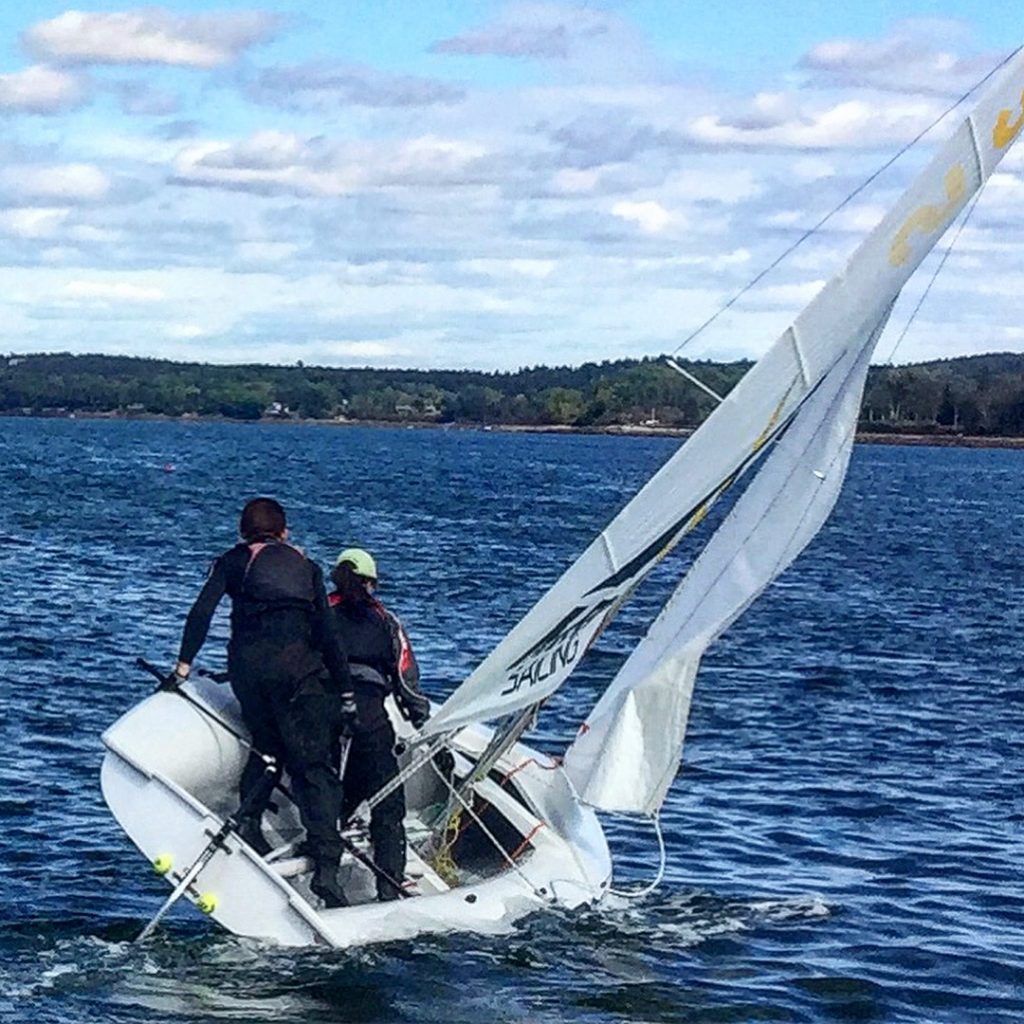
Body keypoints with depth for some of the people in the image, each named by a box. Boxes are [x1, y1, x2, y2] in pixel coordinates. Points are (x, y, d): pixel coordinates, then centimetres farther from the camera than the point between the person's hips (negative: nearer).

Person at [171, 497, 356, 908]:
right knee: (315, 765, -4)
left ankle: (249, 821, 6)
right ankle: (325, 865, -17)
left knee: (265, 745, 25)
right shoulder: (306, 566, 23)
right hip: (299, 665, 0)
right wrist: (346, 691, 14)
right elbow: (328, 632, 15)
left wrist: (184, 663, 7)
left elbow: (202, 611, 4)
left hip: (250, 661, 0)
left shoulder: (233, 561, 20)